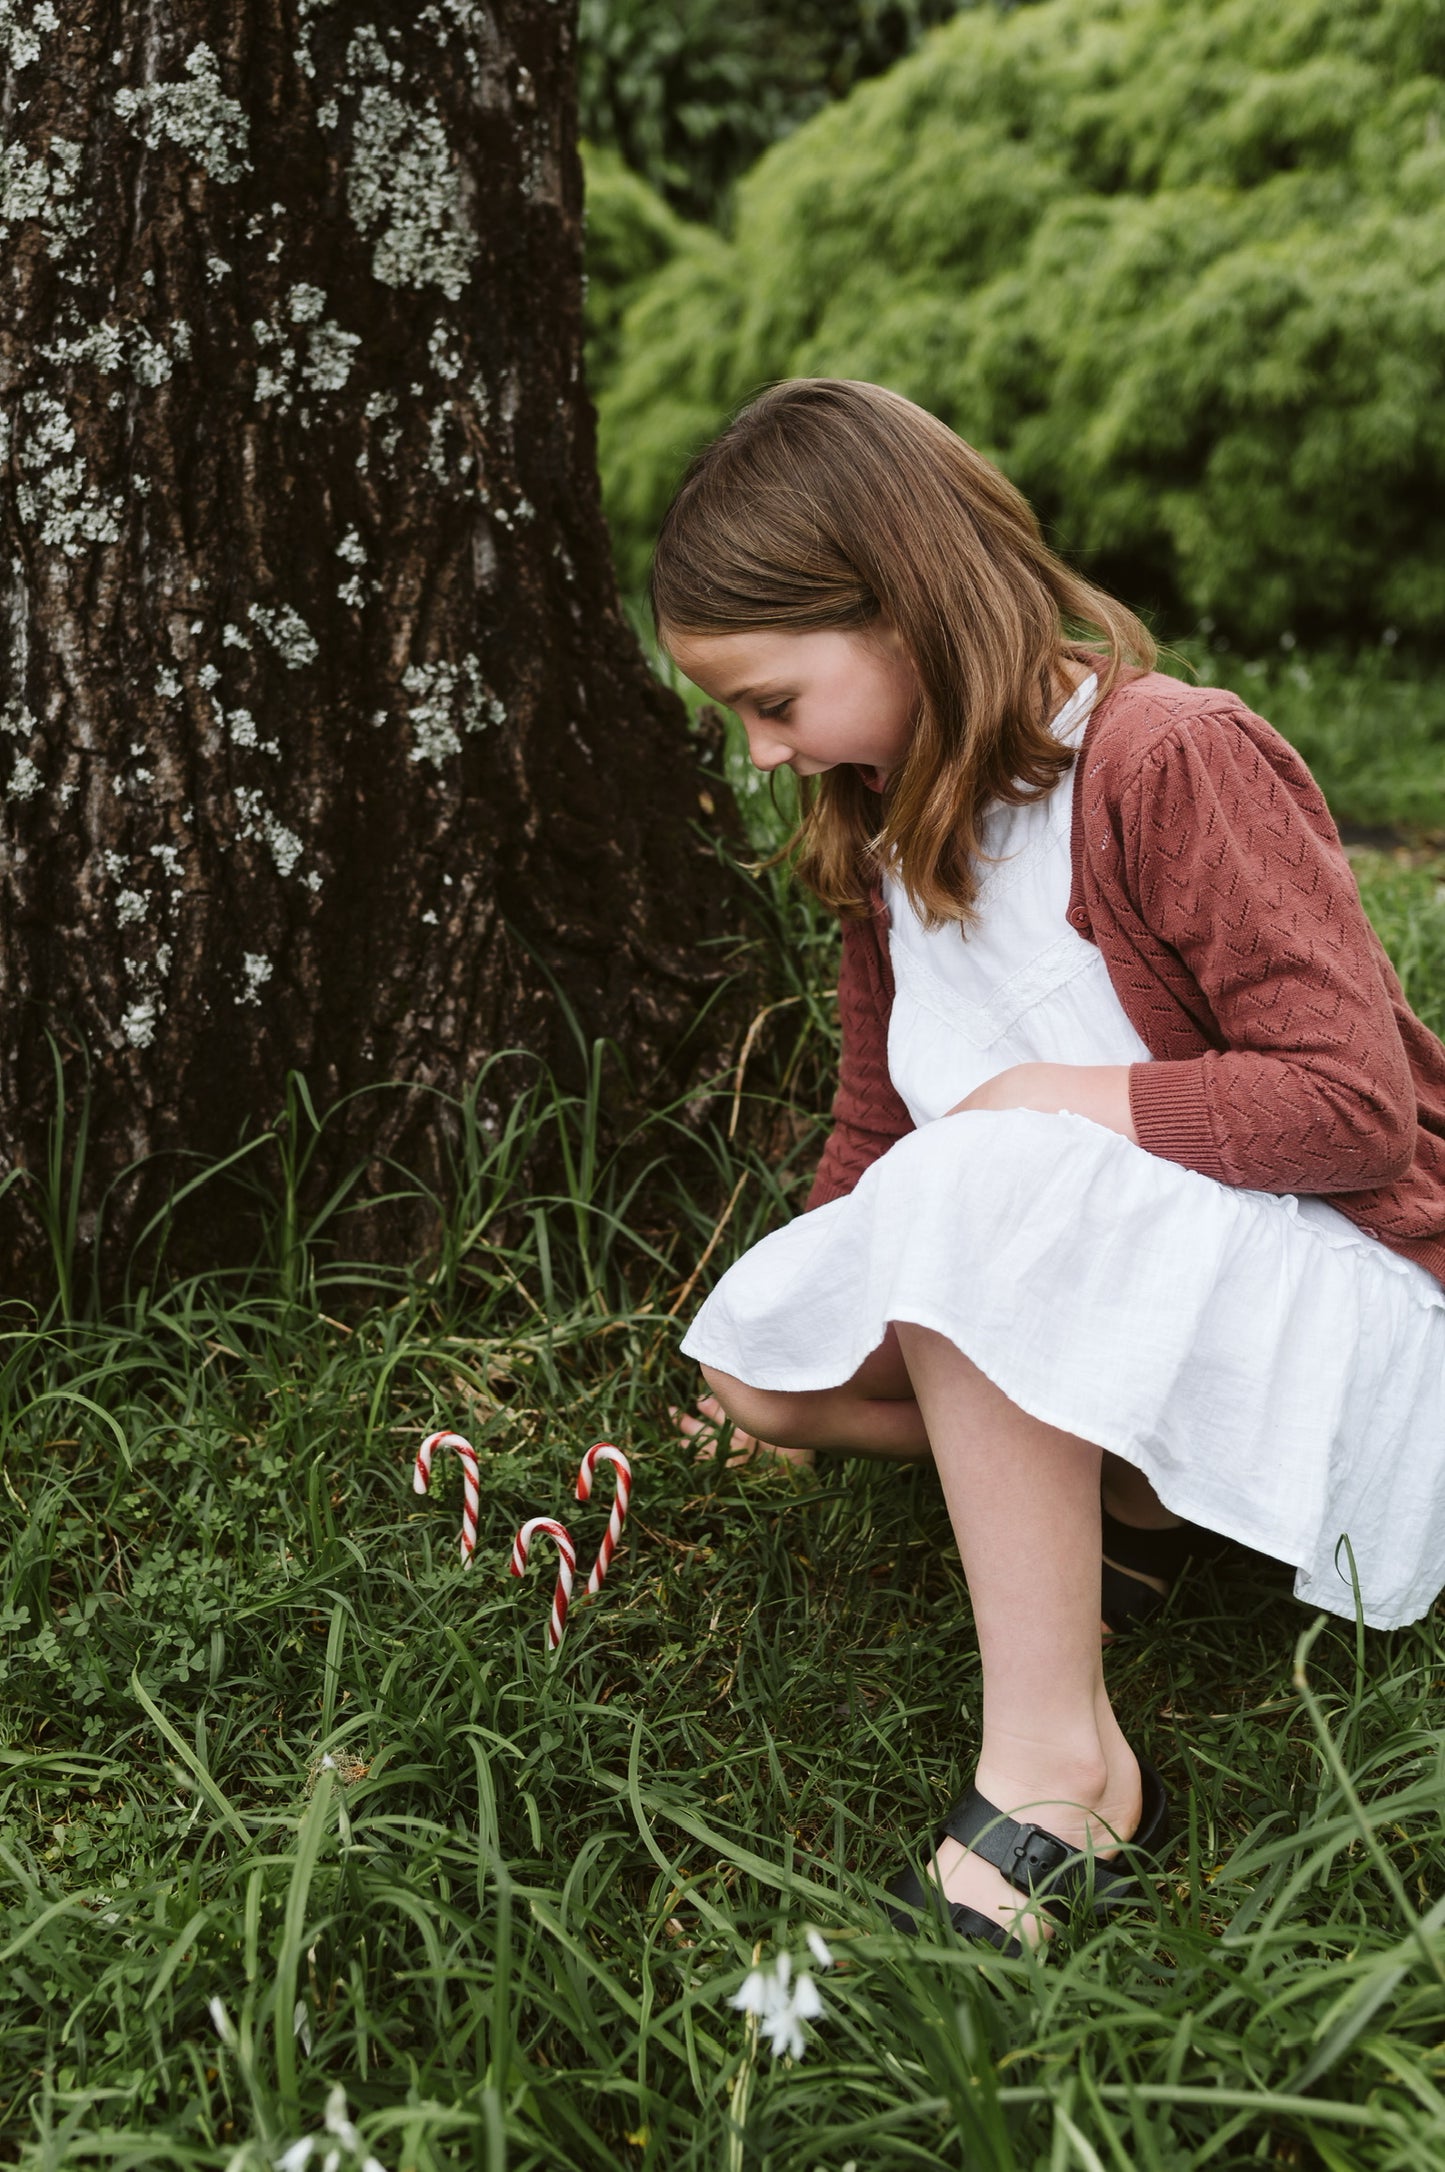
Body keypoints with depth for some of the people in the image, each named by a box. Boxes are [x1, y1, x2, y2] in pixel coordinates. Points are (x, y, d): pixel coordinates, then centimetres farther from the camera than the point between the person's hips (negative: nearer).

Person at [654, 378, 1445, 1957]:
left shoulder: (1174, 761, -17)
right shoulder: (891, 827, 8)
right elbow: (876, 1132, 13)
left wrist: (1064, 1098, -21)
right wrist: (803, 1309, 0)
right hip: (1108, 1290, 8)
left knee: (975, 1193, -35)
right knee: (750, 1363, -8)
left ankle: (1058, 1768, -29)